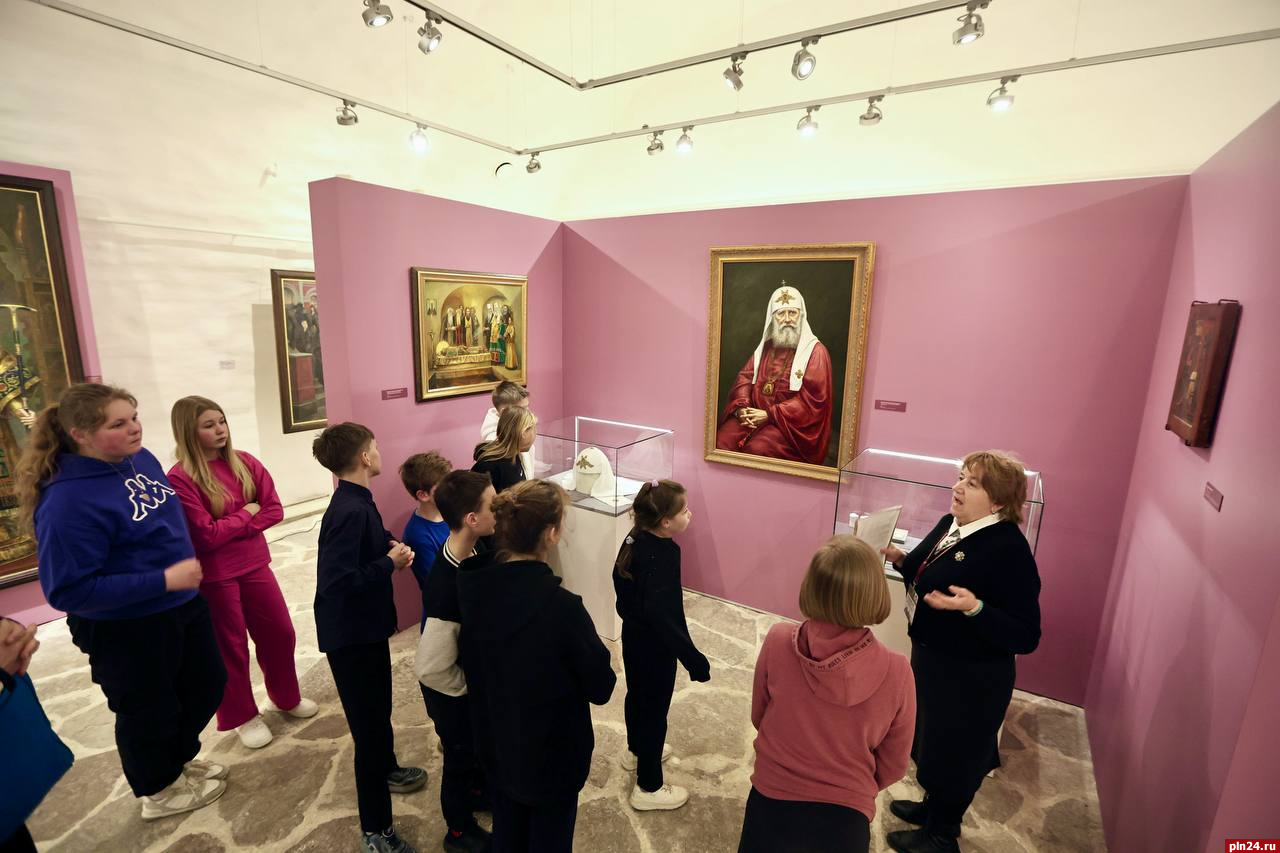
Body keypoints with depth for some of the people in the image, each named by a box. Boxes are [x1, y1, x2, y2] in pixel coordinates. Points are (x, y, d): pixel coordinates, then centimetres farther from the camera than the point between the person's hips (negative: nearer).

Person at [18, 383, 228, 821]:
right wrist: (163, 581, -28)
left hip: (183, 605, 7)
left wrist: (187, 570, 11)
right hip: (124, 631, -7)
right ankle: (160, 791, 45)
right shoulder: (68, 502, -29)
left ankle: (179, 760, 50)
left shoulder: (140, 458, -5)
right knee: (148, 710, 17)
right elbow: (69, 591, -26)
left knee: (207, 686, 22)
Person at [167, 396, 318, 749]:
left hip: (254, 564, 5)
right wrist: (246, 514, -10)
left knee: (280, 633, 15)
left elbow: (274, 509, -2)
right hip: (213, 576, -5)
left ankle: (287, 697, 38)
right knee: (229, 647, 12)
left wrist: (231, 527, -13)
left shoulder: (244, 462, -1)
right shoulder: (180, 479, -17)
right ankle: (243, 716, 33)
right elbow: (206, 536, -21)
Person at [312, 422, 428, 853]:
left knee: (379, 706, 28)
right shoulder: (349, 511, -28)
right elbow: (336, 581, -32)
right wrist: (391, 563, -22)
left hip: (367, 625, 10)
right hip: (351, 634, -10)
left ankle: (387, 770, 53)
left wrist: (389, 546, -2)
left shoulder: (357, 502, 2)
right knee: (368, 725, 3)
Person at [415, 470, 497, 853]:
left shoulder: (476, 549, -16)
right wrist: (471, 688, -16)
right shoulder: (448, 587, -41)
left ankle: (479, 791, 60)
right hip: (453, 693, -7)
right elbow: (432, 668, -34)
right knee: (460, 757, 20)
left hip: (477, 678, 7)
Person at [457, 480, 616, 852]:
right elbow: (601, 687, -20)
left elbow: (469, 657, 1)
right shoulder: (562, 607, -34)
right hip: (552, 753, -5)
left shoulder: (474, 586, -16)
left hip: (495, 744, 5)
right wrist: (598, 659, -2)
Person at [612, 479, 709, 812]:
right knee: (654, 711, 10)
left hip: (633, 636, 8)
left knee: (636, 696, 27)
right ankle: (648, 787, 29)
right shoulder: (662, 556, -32)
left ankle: (636, 751, 52)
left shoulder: (634, 539, -7)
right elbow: (661, 616, -34)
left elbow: (620, 579, 7)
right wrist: (693, 658, -29)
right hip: (656, 647, -8)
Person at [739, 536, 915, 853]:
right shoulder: (896, 673, -23)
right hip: (844, 817, 0)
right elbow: (892, 767, -5)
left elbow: (758, 718, -3)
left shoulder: (778, 641, -23)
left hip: (772, 802, 0)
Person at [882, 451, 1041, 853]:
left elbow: (1025, 637, -24)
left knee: (952, 753, 14)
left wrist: (974, 608, -39)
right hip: (931, 657, 8)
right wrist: (900, 559, -5)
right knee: (931, 741, 26)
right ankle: (934, 805, 51)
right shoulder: (950, 523, -2)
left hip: (970, 678, -8)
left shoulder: (1009, 550, -26)